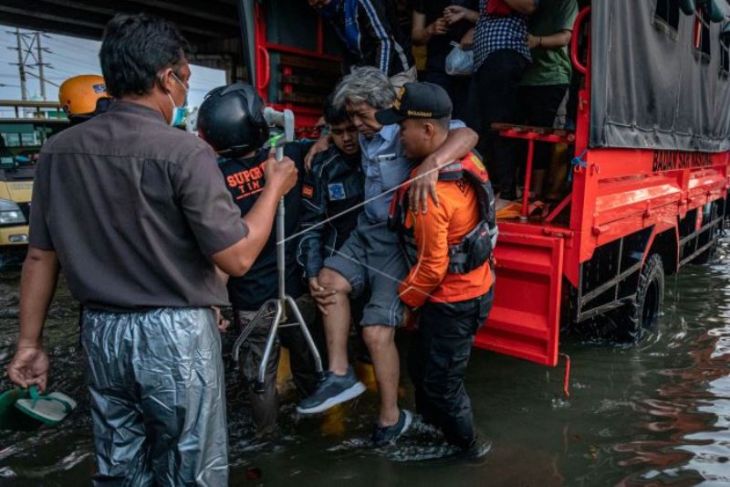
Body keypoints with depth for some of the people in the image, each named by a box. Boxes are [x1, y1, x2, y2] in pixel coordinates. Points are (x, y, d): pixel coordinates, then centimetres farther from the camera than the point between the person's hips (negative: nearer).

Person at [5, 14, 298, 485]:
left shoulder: (59, 150, 1)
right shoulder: (184, 152, -17)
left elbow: (41, 255, 5)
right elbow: (237, 257, -17)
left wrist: (30, 343, 14)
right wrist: (274, 188, -3)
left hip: (101, 331, 6)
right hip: (175, 333, -6)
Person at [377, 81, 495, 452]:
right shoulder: (465, 159, -4)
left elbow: (433, 266, -24)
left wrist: (406, 300, -6)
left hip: (452, 300, -9)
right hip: (472, 286, 9)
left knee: (441, 382, 13)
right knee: (422, 365, 25)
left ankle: (463, 445, 37)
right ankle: (429, 426, 47)